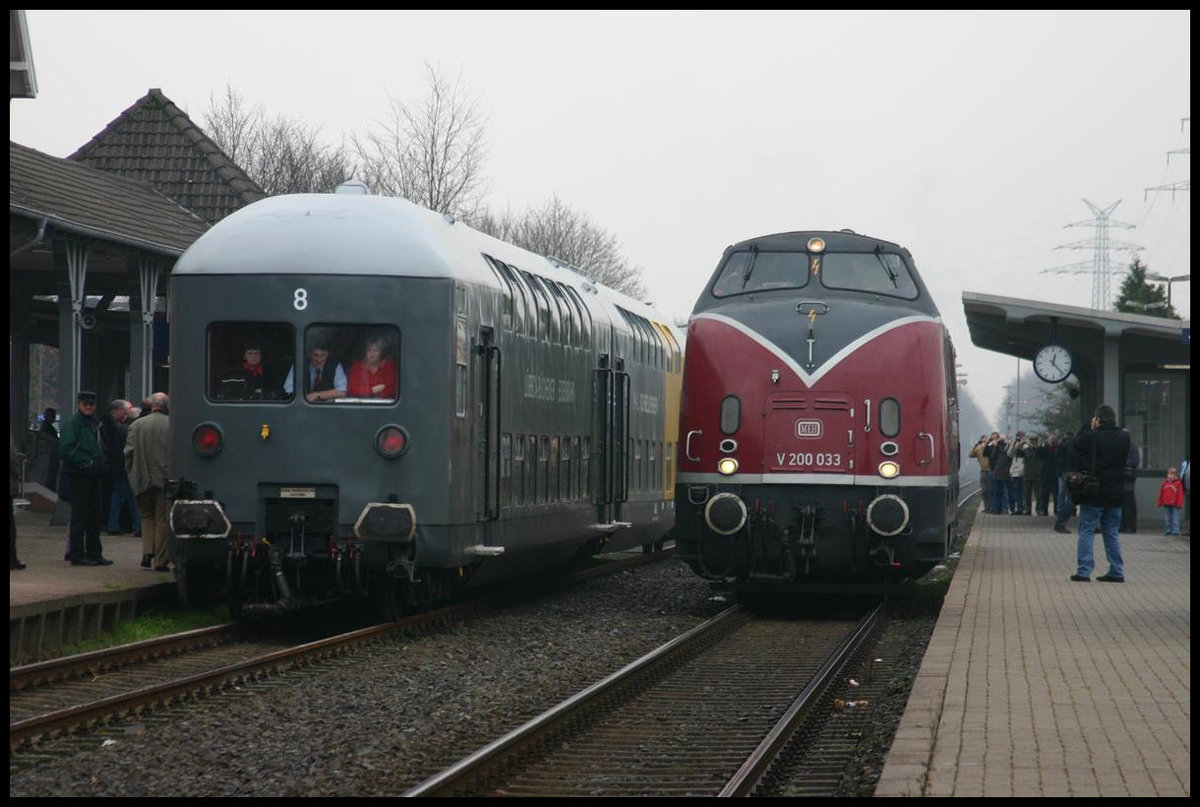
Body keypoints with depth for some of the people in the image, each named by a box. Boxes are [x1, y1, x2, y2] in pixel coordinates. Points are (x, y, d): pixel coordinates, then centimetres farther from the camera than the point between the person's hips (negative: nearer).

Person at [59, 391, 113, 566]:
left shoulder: (94, 423, 17)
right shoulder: (72, 424, -10)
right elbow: (66, 449, -19)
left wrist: (101, 464, 10)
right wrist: (87, 463, -20)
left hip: (93, 475, 8)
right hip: (78, 474, -8)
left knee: (95, 515, 11)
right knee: (79, 517, -5)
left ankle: (94, 553, 17)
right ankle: (77, 554, 0)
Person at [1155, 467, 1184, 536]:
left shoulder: (1178, 483, -3)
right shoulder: (1165, 483, 10)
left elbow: (1180, 494, -5)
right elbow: (1161, 493, 14)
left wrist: (1179, 504, -9)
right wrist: (1160, 502, 12)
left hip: (1174, 505, -5)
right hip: (1166, 504, 5)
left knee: (1175, 518, -3)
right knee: (1166, 518, 8)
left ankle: (1175, 531, 1)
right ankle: (1168, 530, 15)